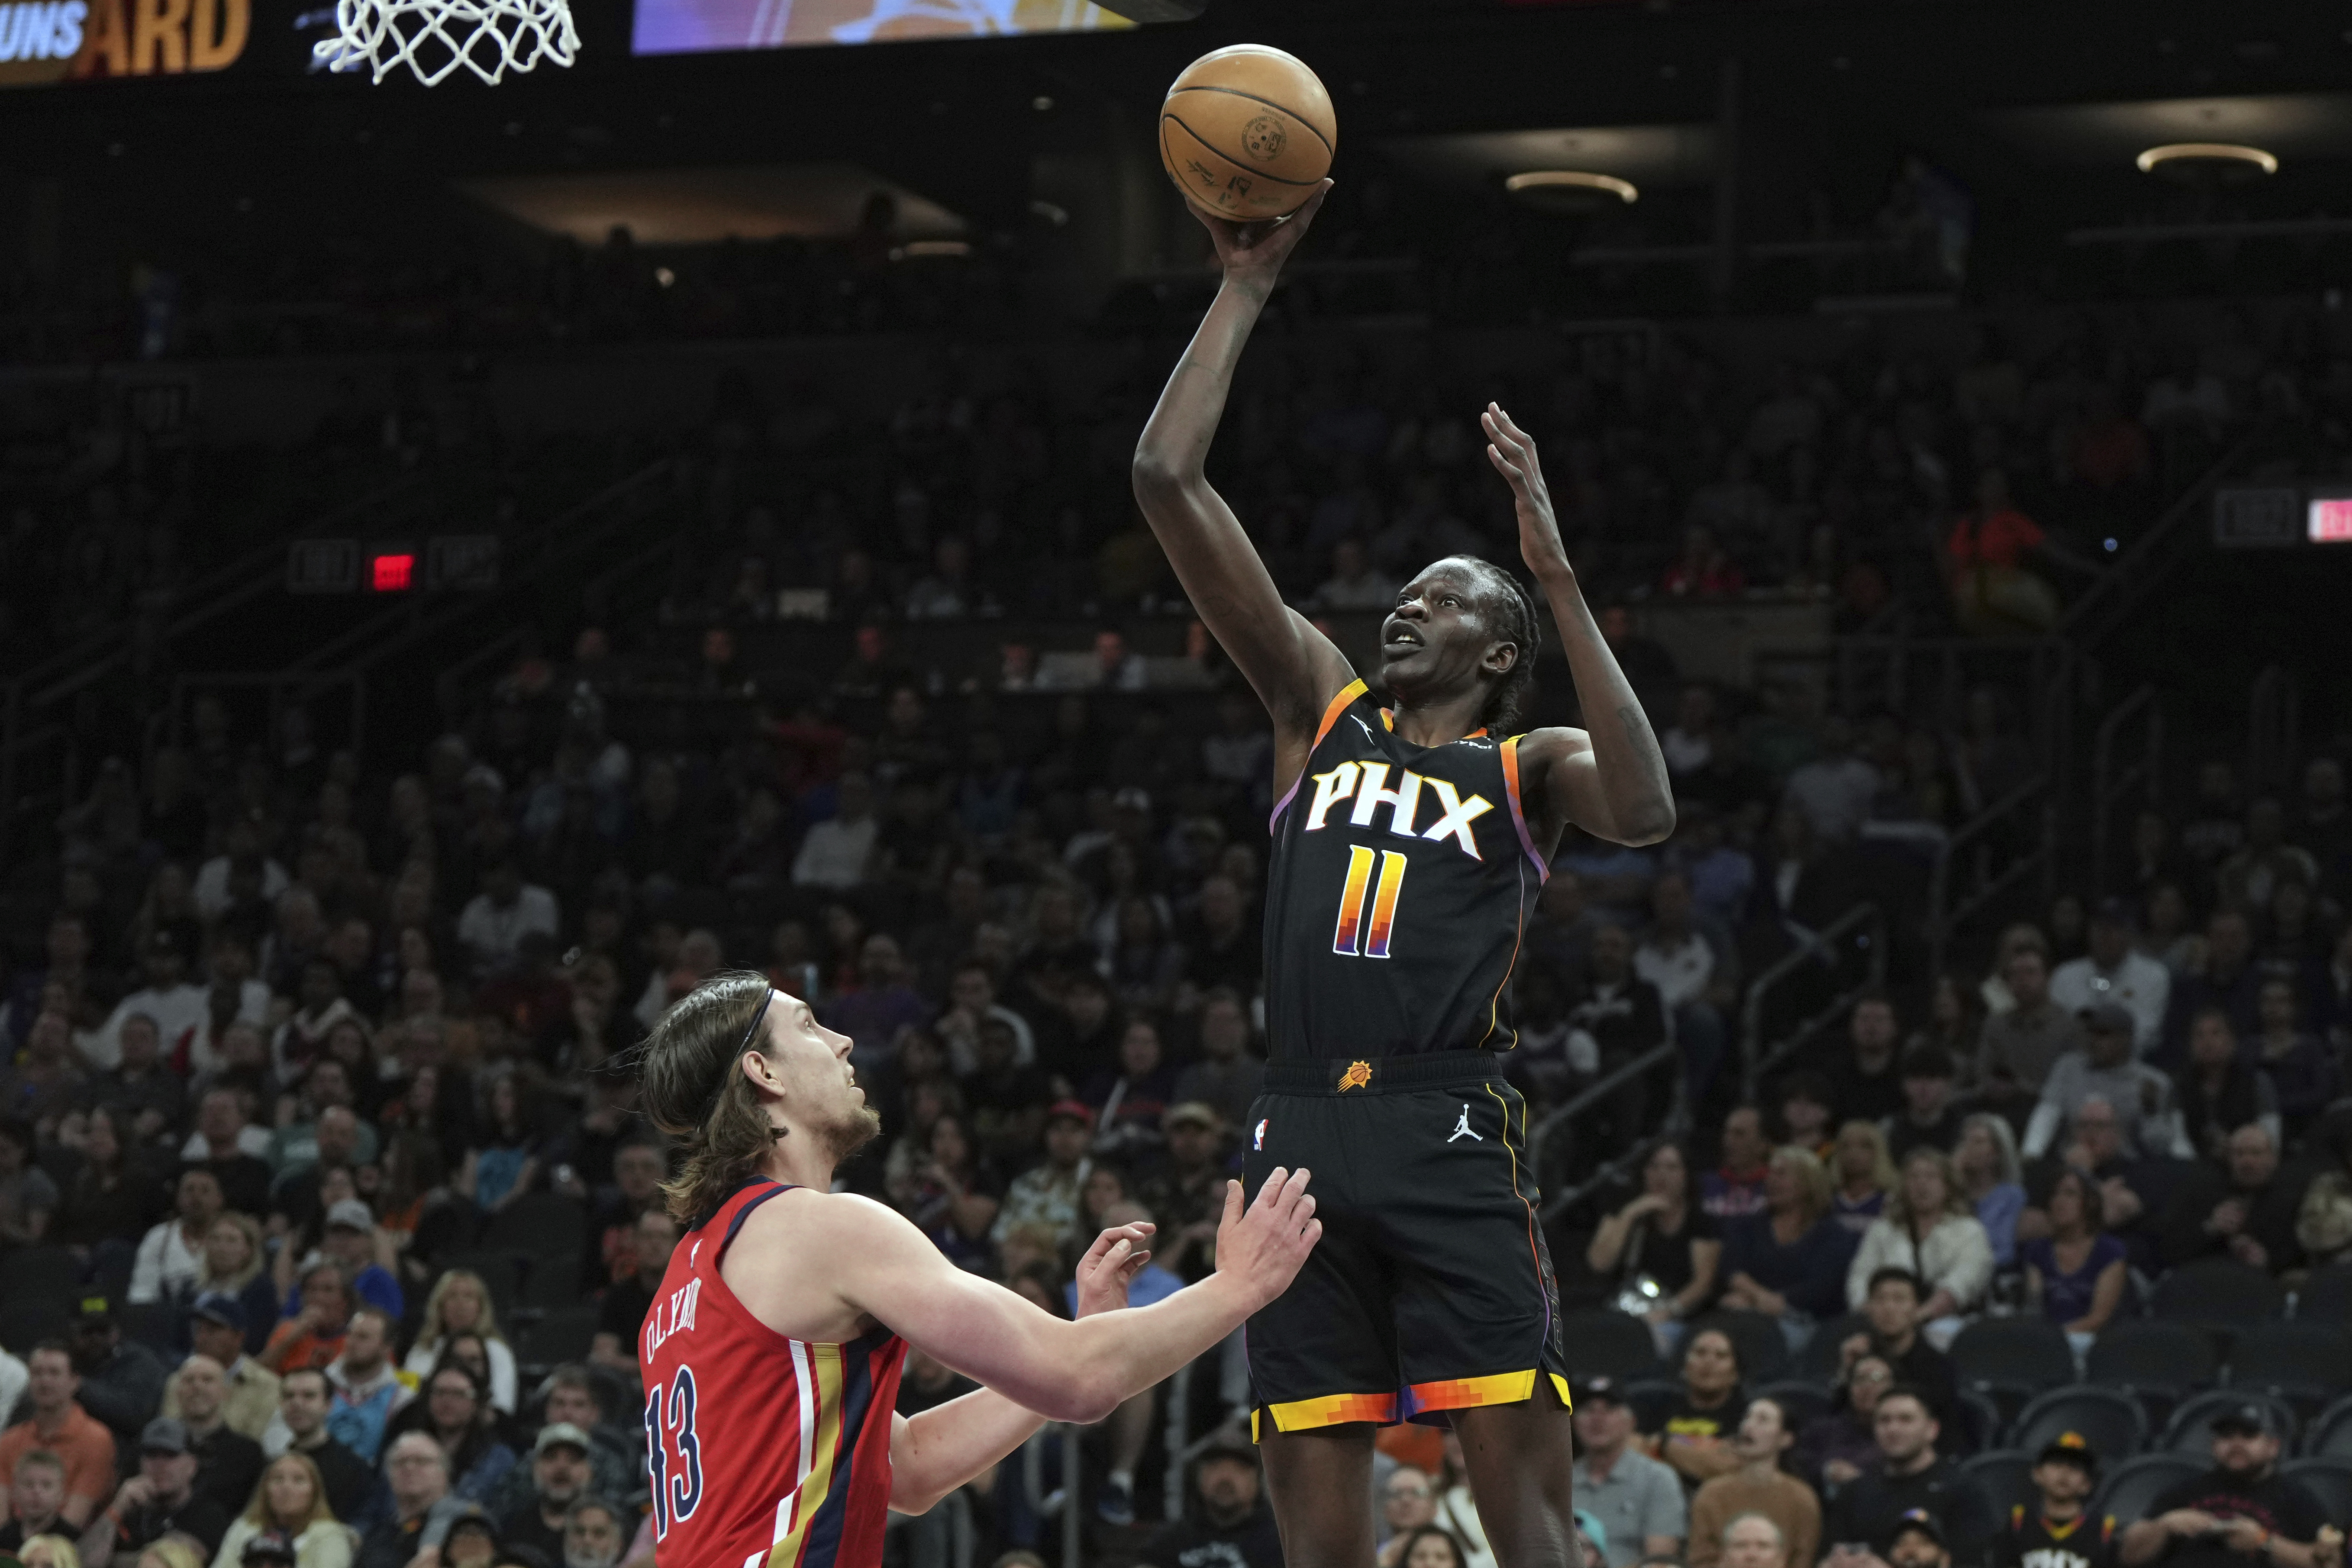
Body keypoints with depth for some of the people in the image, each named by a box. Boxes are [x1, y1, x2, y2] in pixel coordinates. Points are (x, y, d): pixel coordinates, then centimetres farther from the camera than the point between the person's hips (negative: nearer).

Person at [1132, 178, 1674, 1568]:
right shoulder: (1322, 706, 20)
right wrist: (1247, 286, 11)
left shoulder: (1527, 765, 12)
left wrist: (1559, 576, -11)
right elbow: (1168, 480, 14)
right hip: (1303, 1141, 3)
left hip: (1452, 1142, -3)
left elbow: (1643, 813, -14)